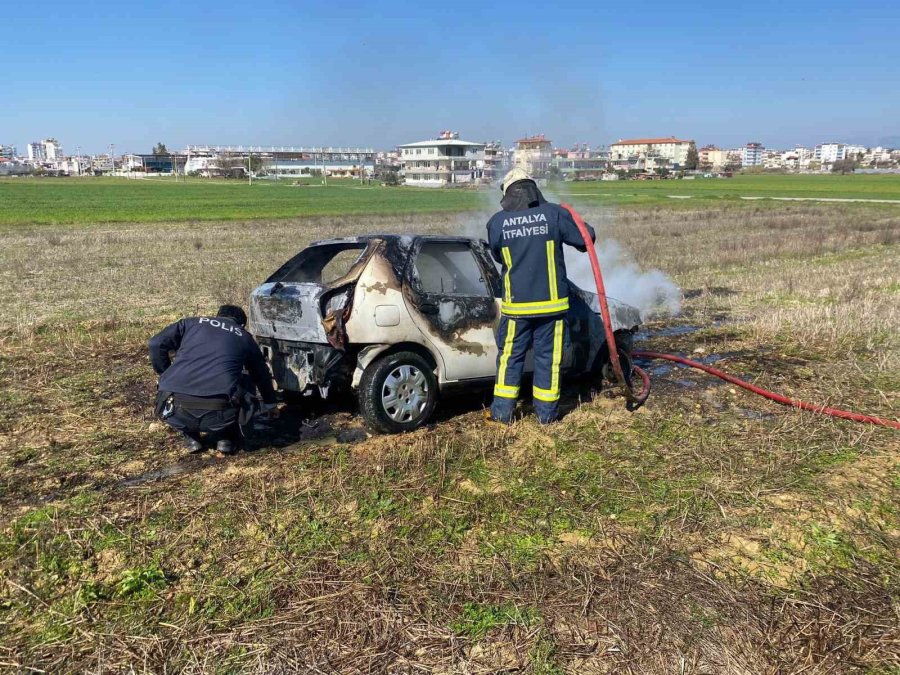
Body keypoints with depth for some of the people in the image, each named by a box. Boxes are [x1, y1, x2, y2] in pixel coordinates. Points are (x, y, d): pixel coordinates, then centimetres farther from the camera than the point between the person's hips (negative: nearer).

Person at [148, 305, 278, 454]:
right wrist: (269, 404, 54)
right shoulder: (244, 337, 24)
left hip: (175, 409, 1)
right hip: (218, 413, -1)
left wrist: (166, 377, 28)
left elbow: (157, 343, 13)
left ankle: (191, 437, 23)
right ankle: (226, 438, 20)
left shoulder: (192, 323, 24)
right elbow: (261, 374, 37)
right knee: (245, 384, 29)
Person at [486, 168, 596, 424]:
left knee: (510, 355, 12)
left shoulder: (497, 222, -3)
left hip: (516, 304, 1)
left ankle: (502, 411, 16)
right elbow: (585, 239, -2)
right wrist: (584, 228, 21)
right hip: (551, 302, 0)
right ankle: (546, 411, 18)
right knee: (548, 356, 10)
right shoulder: (554, 214, -8)